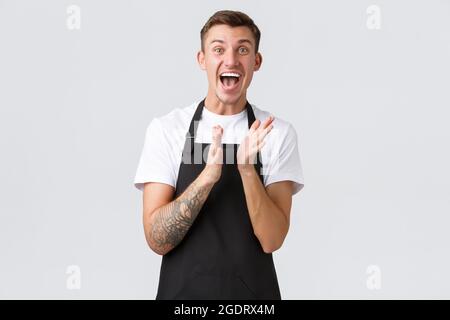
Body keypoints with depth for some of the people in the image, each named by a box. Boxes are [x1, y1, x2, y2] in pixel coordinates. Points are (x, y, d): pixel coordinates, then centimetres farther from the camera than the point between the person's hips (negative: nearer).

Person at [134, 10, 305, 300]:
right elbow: (157, 240, -14)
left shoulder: (279, 133, -7)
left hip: (255, 292, 1)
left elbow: (271, 240, -12)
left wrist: (247, 169, -26)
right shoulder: (165, 129, -8)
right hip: (182, 290, 0)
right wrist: (208, 175, -27)